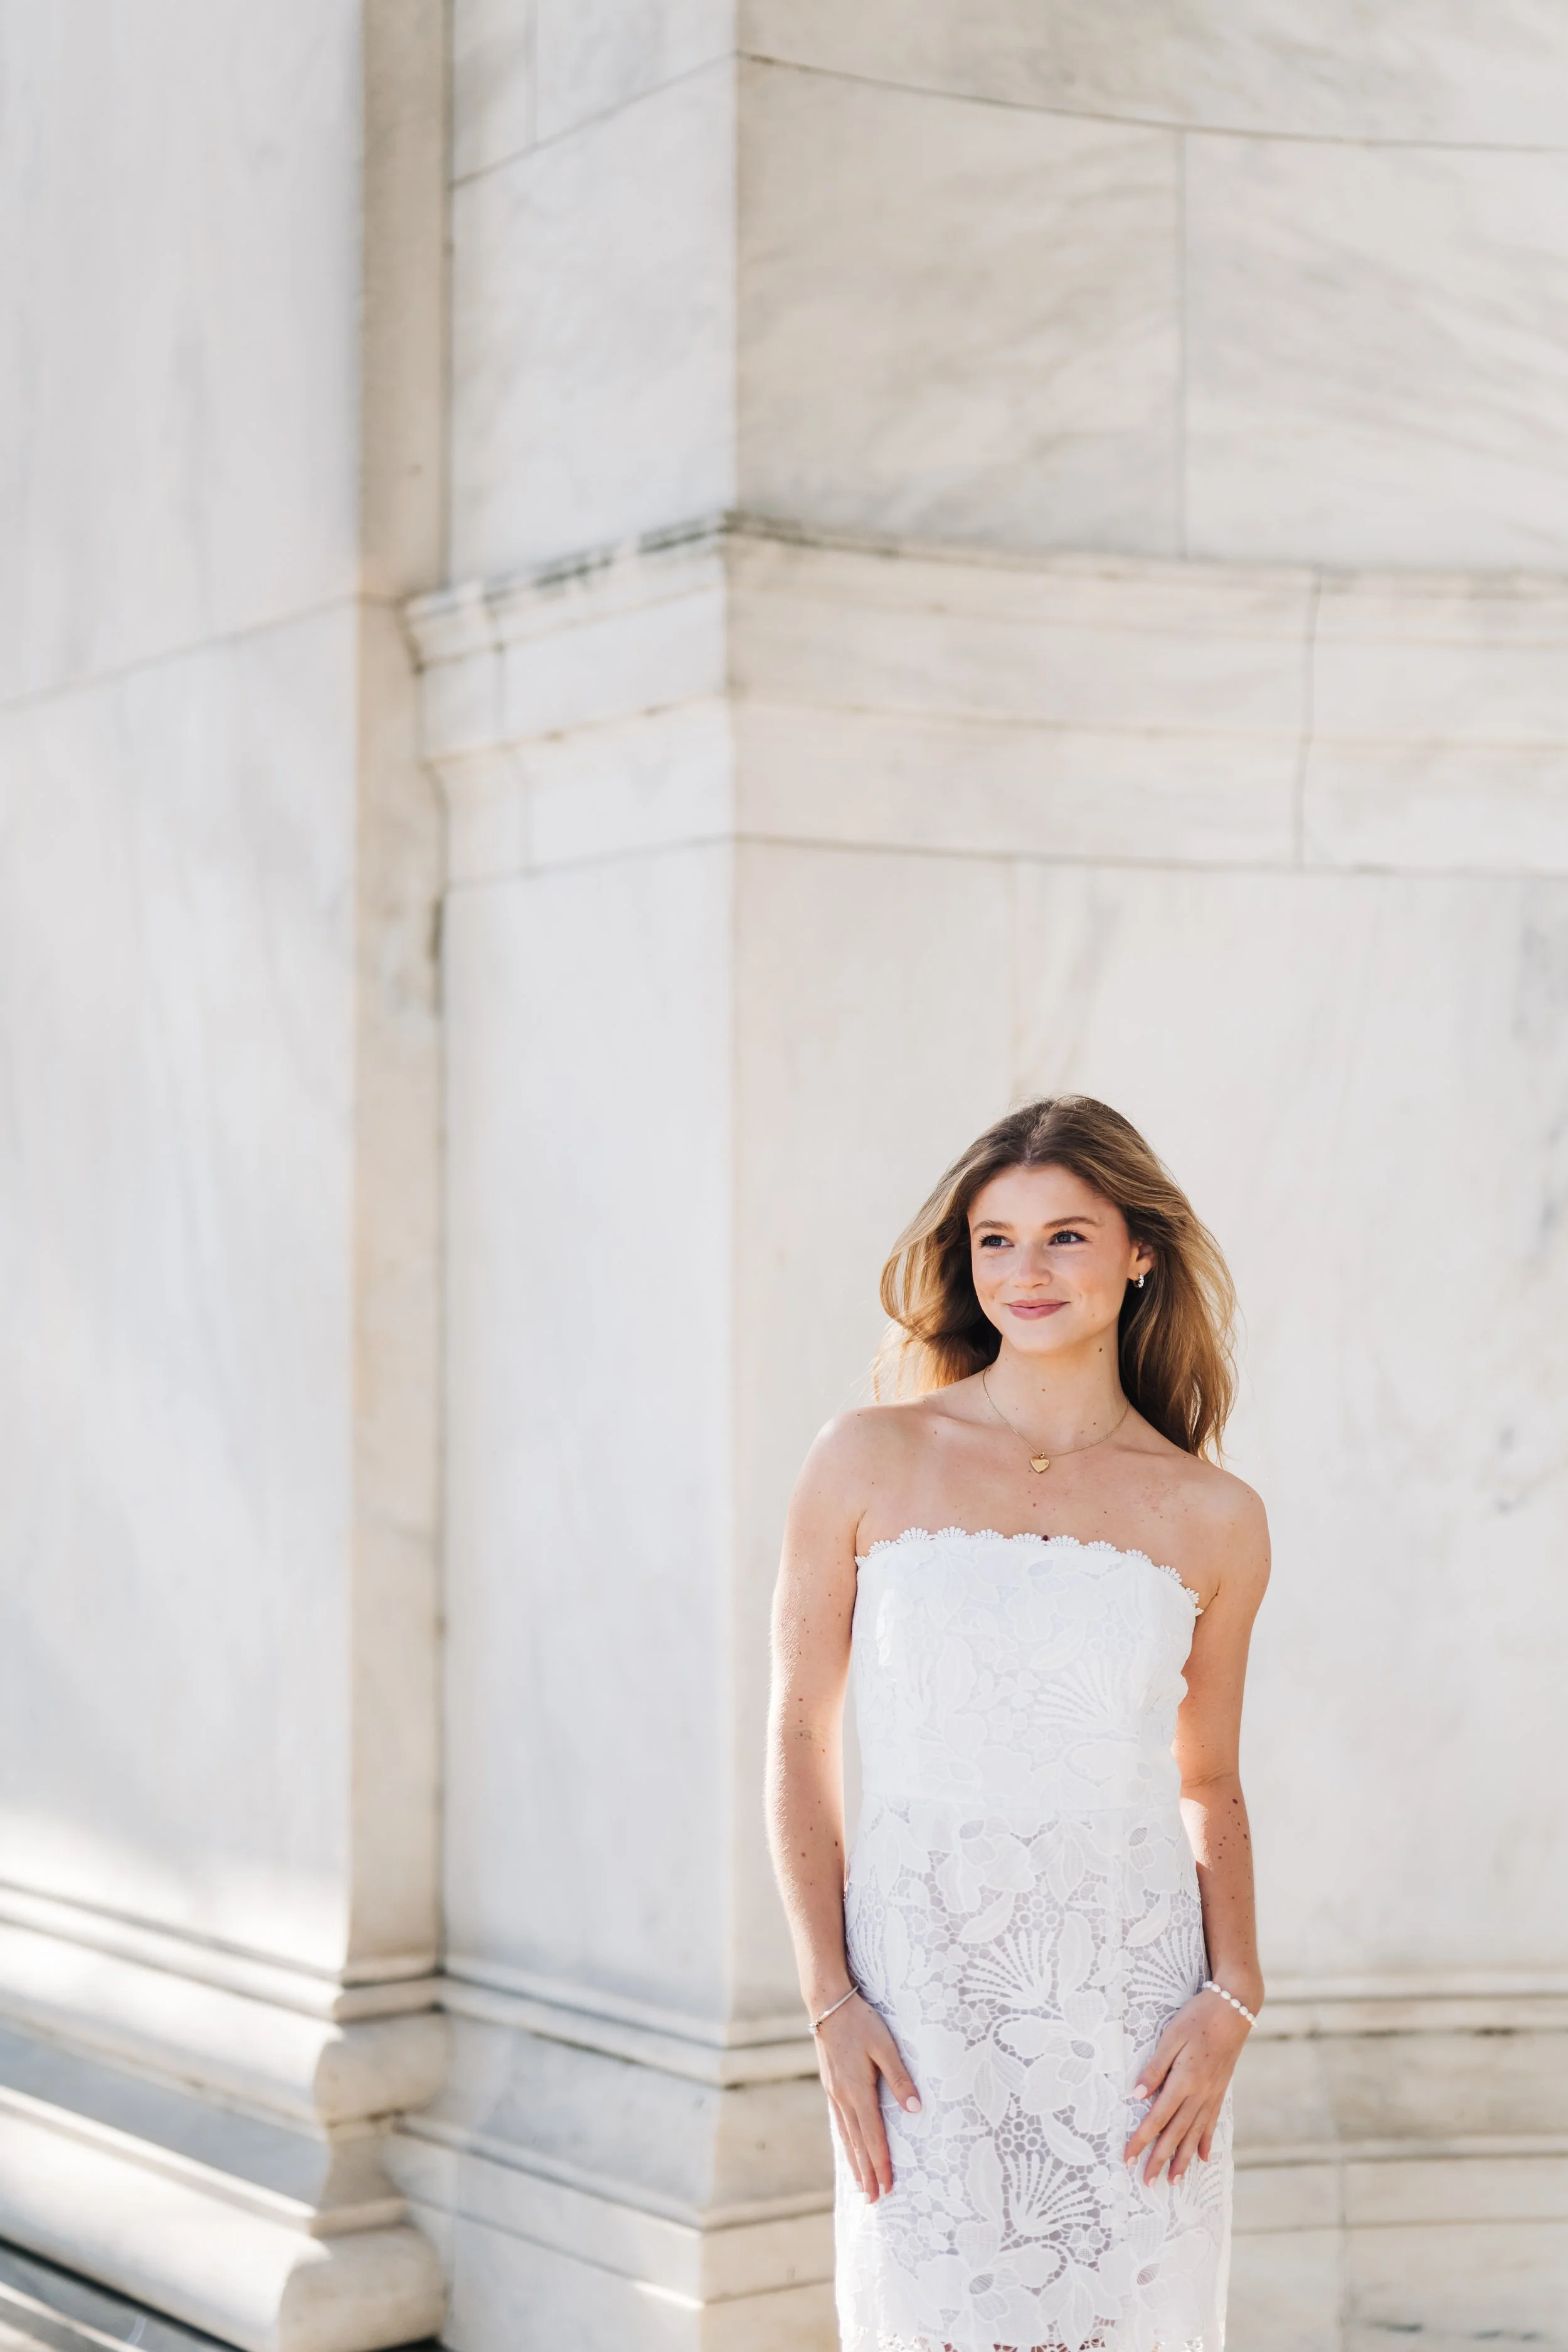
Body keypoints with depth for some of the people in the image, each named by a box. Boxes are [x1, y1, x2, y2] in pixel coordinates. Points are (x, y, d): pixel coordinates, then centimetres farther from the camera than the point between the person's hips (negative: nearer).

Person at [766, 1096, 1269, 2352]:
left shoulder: (1213, 1519, 4)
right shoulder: (870, 1460, 0)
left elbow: (1210, 1789, 12)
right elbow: (800, 1732, 3)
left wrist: (1230, 2001, -3)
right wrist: (832, 1999, -5)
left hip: (1132, 2017, 1)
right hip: (921, 2001, -1)